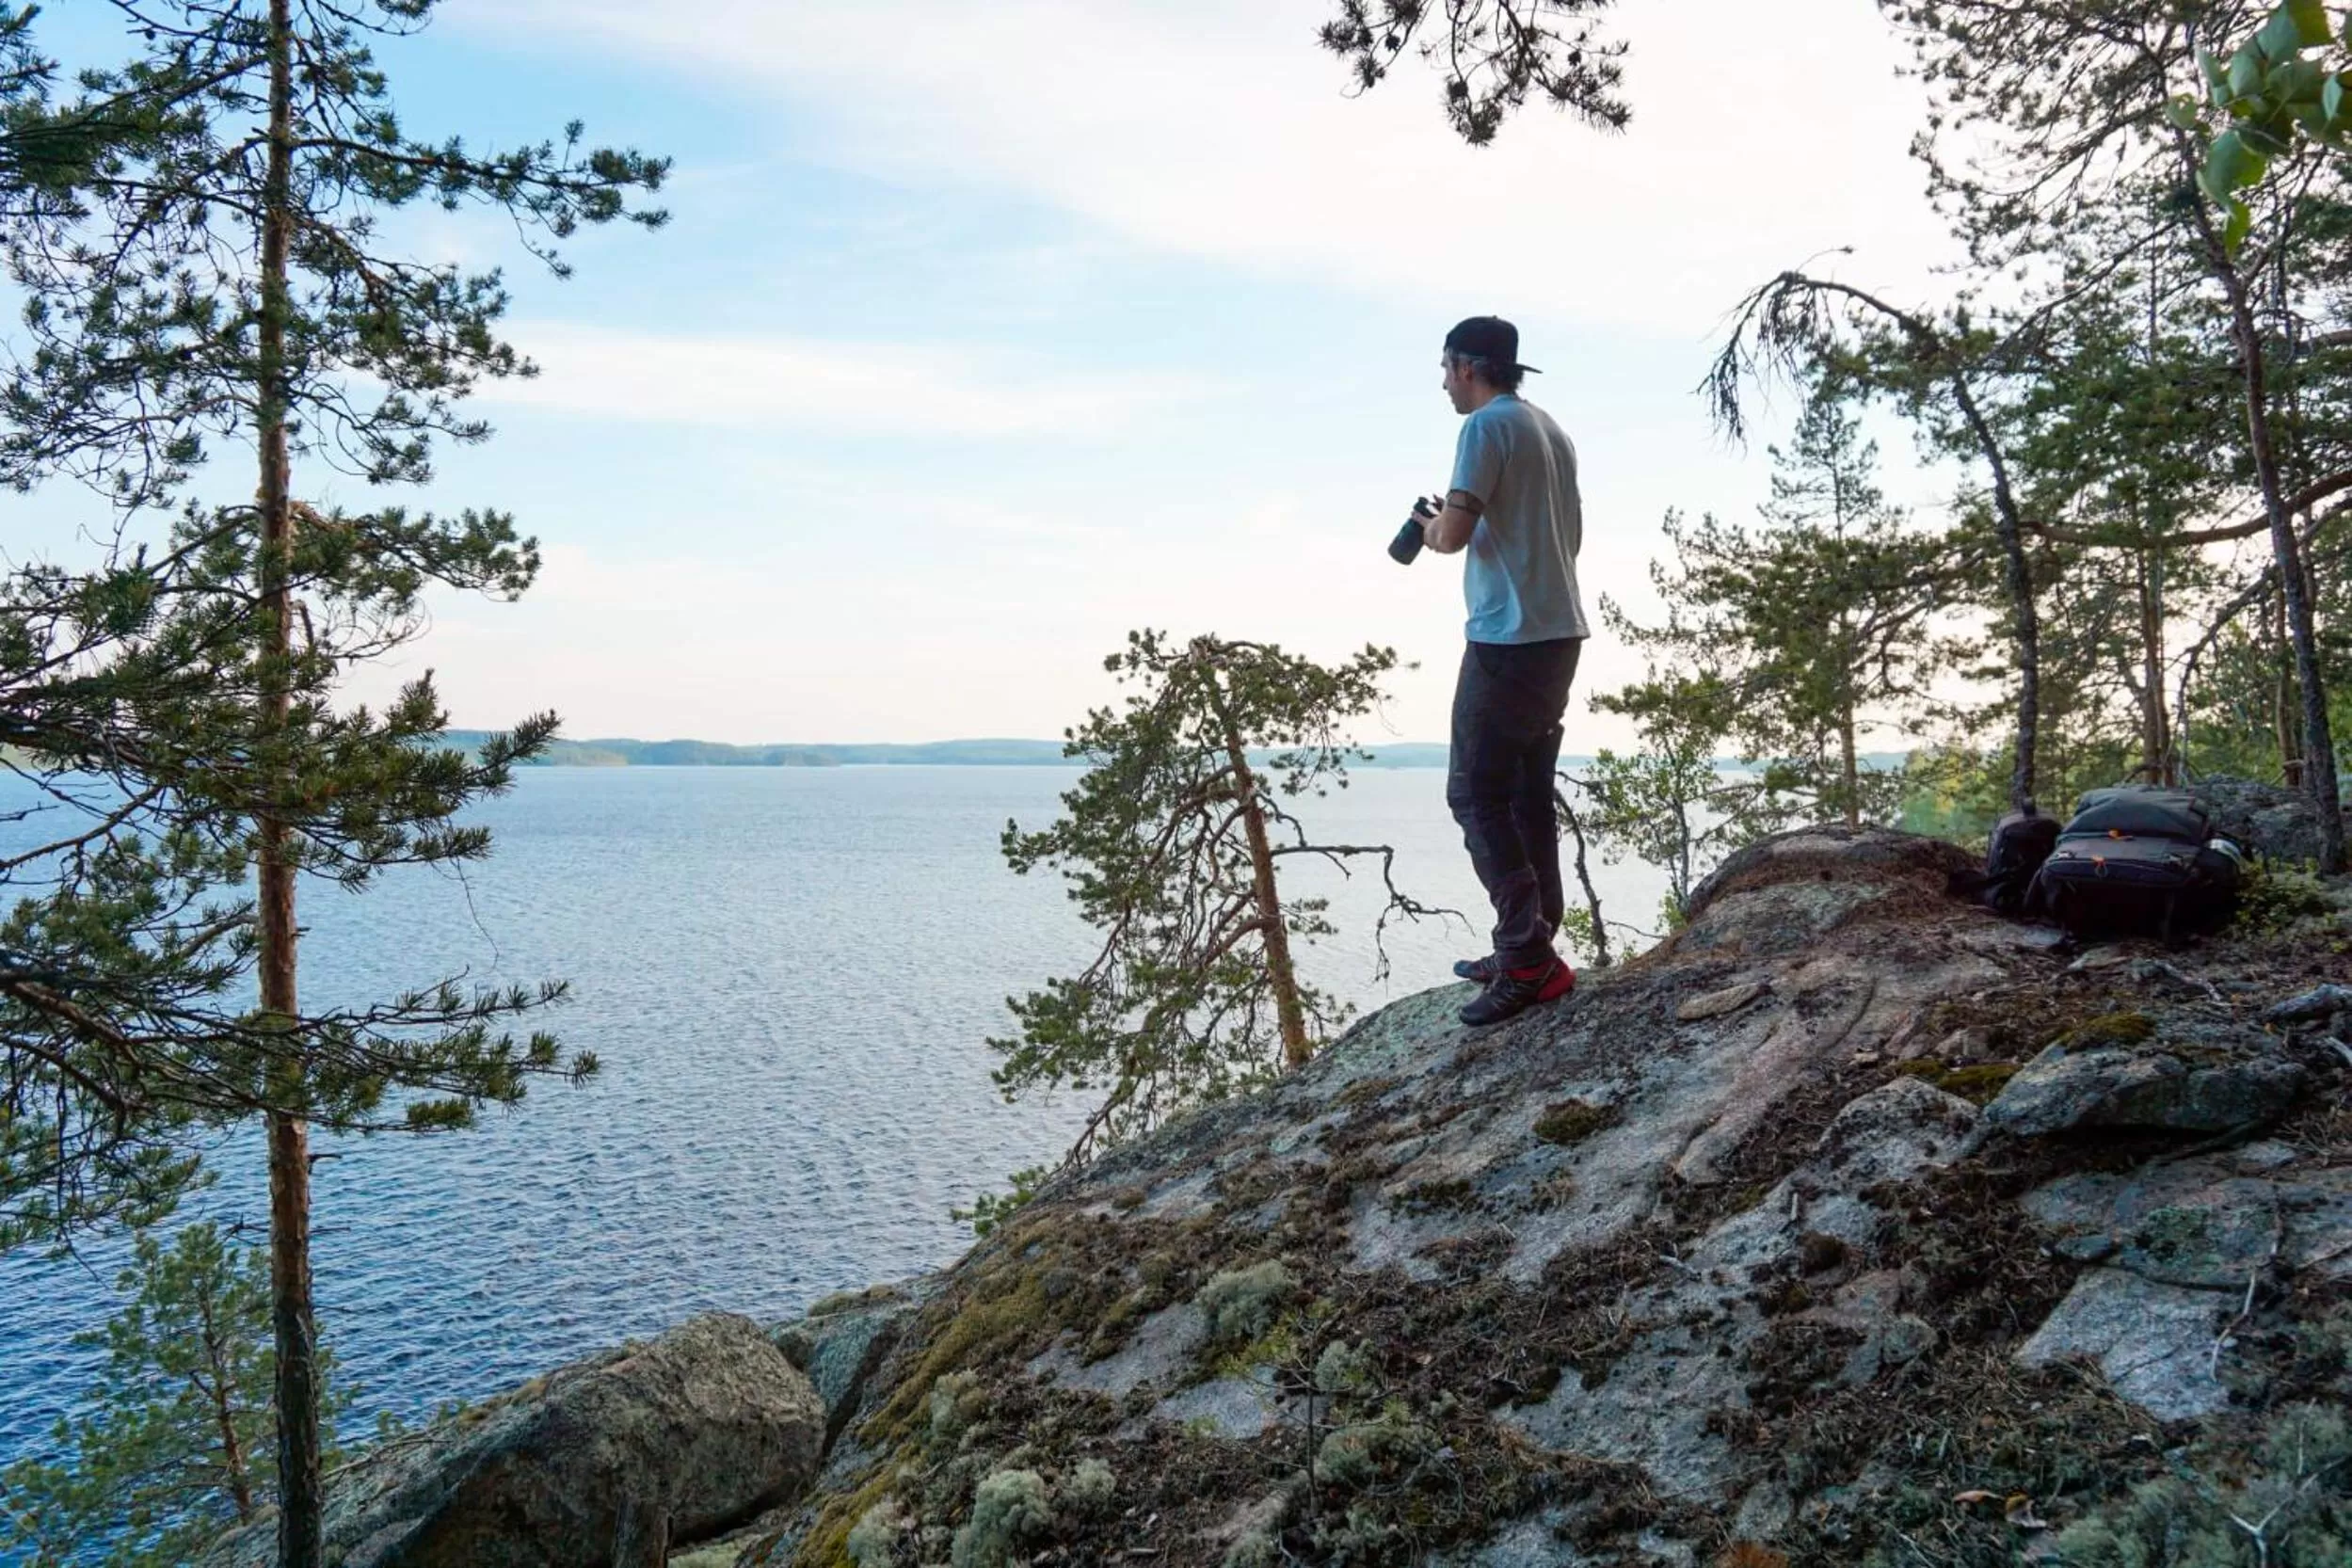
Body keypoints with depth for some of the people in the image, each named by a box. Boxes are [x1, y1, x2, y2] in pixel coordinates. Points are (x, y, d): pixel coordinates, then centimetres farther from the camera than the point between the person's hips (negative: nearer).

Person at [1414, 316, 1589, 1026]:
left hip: (1508, 639, -9)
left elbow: (1454, 534, -16)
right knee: (1528, 794, 12)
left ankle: (1529, 957, -8)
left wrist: (1431, 528, 7)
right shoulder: (1550, 430, 18)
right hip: (1558, 634, 9)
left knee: (1476, 794, -5)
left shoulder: (1487, 425, -9)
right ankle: (1531, 949, 15)